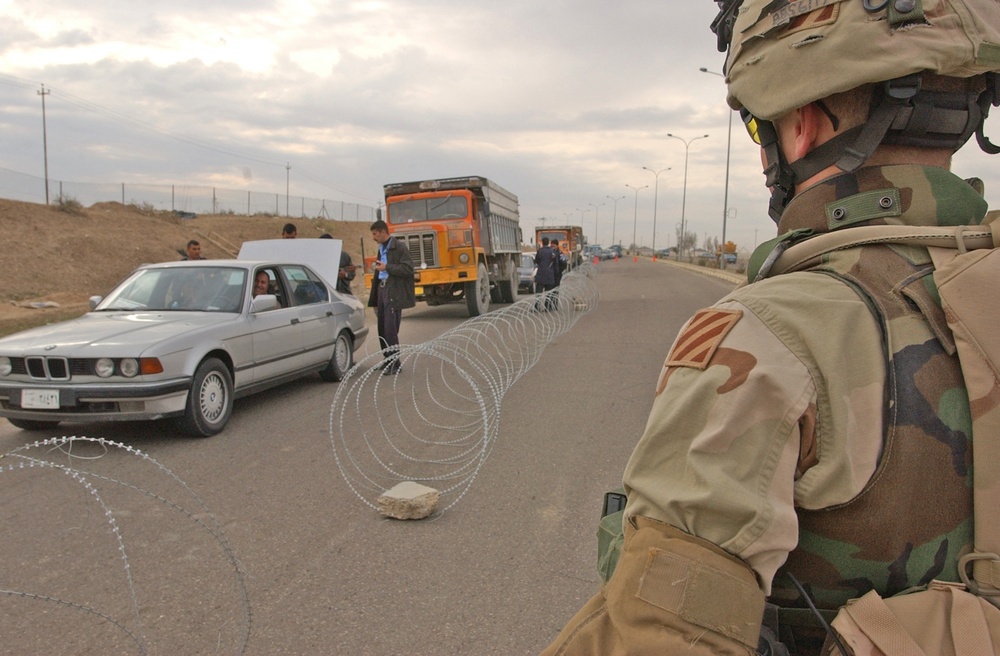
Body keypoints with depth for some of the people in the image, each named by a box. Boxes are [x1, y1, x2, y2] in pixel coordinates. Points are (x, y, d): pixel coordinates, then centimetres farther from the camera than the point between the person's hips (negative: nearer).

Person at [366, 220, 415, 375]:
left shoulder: (399, 247, -9)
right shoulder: (382, 248, 18)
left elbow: (408, 269, -17)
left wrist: (387, 267, -19)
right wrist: (376, 269, 12)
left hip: (394, 292, -9)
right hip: (382, 289, 9)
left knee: (390, 329, -9)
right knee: (382, 328, 11)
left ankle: (395, 363, -1)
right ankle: (388, 360, 23)